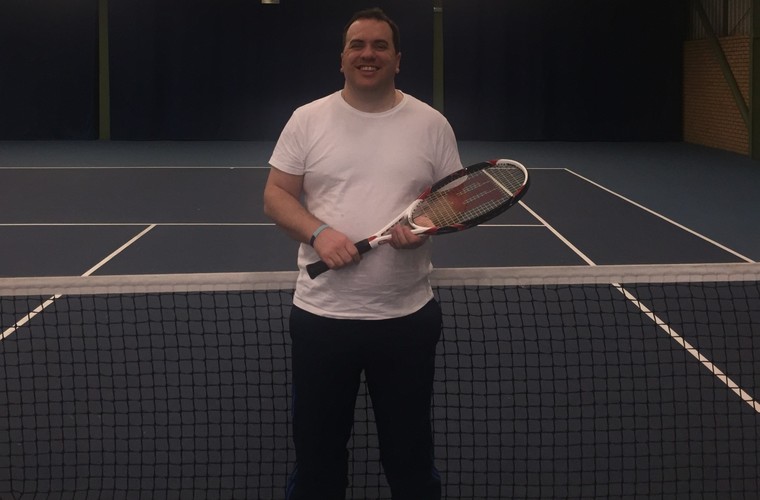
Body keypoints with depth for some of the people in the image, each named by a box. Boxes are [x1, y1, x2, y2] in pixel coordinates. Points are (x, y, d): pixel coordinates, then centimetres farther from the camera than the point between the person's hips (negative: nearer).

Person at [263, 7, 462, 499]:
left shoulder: (431, 123, 3)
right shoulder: (307, 119, 2)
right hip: (322, 315, 0)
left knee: (411, 453, 12)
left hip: (408, 316, 0)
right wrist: (319, 233, -16)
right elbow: (276, 195, 3)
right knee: (317, 452, 12)